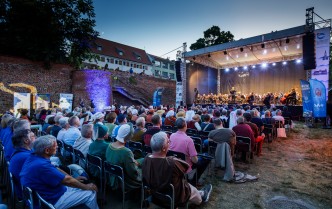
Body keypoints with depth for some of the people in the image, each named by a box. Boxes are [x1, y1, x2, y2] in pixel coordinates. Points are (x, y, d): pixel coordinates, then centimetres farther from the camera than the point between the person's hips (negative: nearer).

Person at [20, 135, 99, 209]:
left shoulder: (34, 156, -3)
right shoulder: (42, 165, -32)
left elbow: (55, 170, 8)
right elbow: (67, 180, -22)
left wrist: (74, 179, 9)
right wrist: (86, 187, -8)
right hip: (52, 201, -9)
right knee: (91, 193, -4)